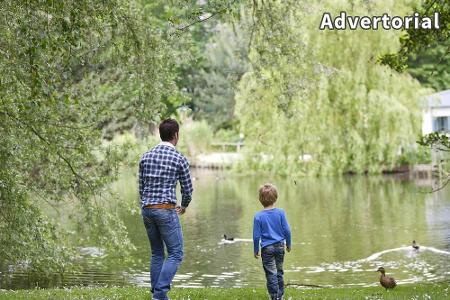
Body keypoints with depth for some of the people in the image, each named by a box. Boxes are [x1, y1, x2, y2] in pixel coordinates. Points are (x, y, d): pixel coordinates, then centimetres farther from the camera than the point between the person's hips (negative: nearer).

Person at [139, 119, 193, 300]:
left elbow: (141, 186, 12)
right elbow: (187, 189, 2)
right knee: (175, 253, -1)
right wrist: (184, 206, 22)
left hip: (147, 210, 6)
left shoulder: (146, 156, 8)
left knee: (157, 253, 15)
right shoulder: (179, 159, -5)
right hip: (166, 210, -6)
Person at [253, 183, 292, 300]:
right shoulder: (280, 212, -7)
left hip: (267, 248, -3)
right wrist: (288, 244, 12)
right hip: (280, 246, 3)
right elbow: (287, 230, -3)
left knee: (271, 274, 2)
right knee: (279, 272, 17)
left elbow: (256, 236, -8)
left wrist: (256, 250, 5)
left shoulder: (258, 216, -13)